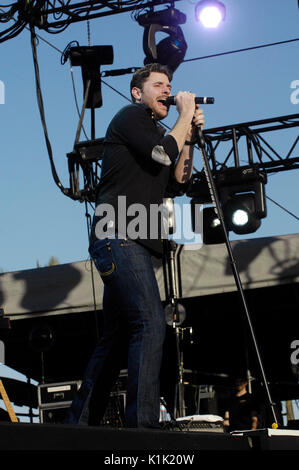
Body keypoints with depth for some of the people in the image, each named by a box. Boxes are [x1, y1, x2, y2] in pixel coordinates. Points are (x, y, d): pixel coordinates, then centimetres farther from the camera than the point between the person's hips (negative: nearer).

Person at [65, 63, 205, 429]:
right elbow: (163, 153, -13)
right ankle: (142, 426, -28)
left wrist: (189, 136, 15)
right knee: (150, 323, -22)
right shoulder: (130, 116, 3)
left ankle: (79, 424, 13)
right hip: (119, 237, -10)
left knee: (117, 338, 9)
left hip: (132, 244, 10)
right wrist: (185, 117, 2)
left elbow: (178, 183, 20)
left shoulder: (153, 132, 28)